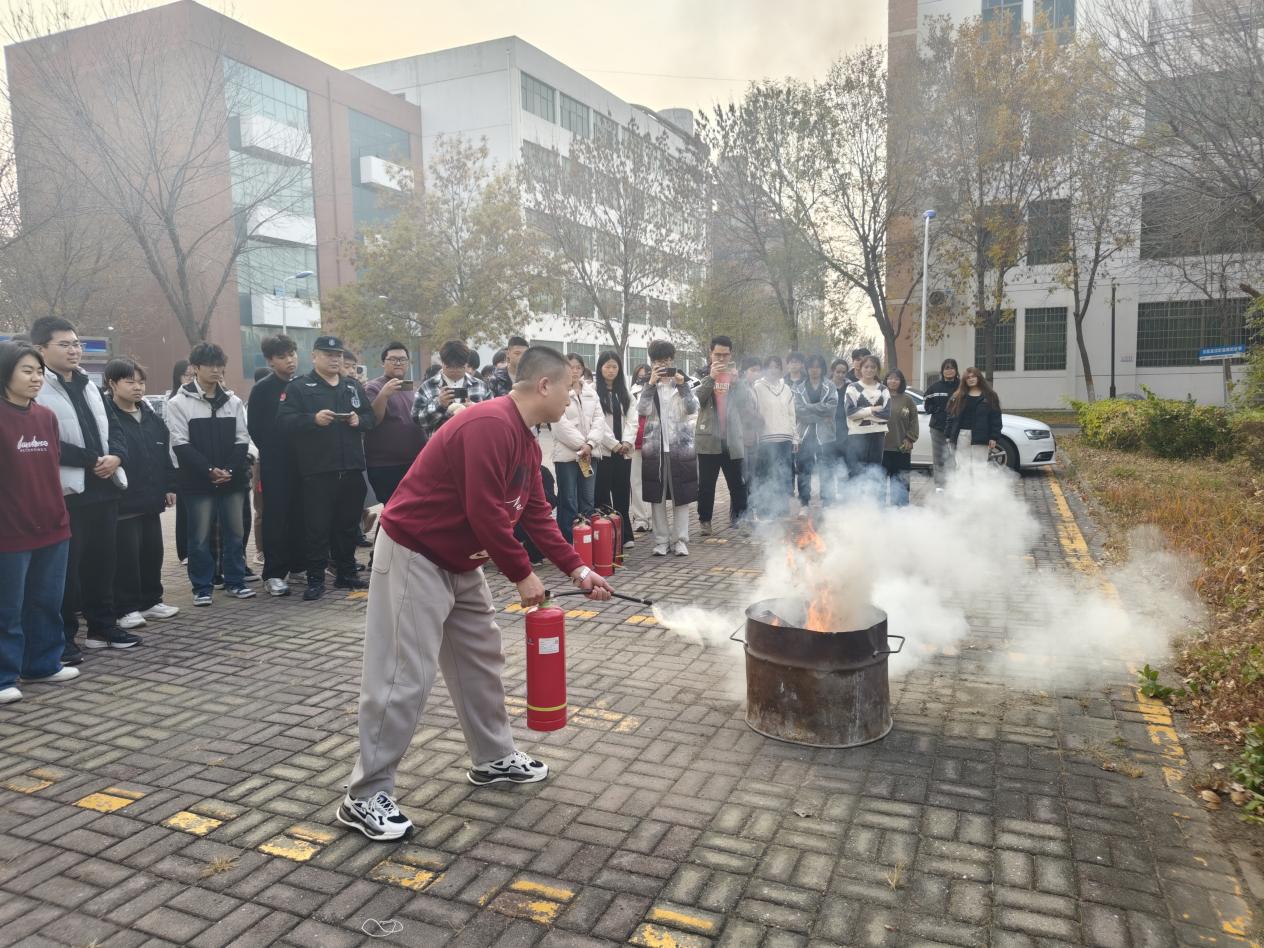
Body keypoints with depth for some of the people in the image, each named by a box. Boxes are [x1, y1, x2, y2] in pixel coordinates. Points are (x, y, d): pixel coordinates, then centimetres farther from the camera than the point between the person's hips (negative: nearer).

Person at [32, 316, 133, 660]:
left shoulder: (89, 386, 17)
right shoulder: (37, 389, -10)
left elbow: (112, 428, 18)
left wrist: (115, 457, -2)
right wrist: (92, 461, -14)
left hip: (103, 487, 7)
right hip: (66, 490, -7)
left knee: (102, 561, 14)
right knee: (66, 567, 0)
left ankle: (103, 625, 26)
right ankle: (62, 637, 11)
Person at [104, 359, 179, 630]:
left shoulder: (151, 417, 12)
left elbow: (165, 454, 16)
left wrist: (170, 486, 12)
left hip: (150, 499, 7)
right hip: (122, 501, -7)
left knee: (153, 551, 13)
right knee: (126, 555, -1)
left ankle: (151, 601, 26)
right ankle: (126, 608, 9)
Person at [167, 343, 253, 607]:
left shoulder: (233, 401, 9)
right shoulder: (179, 402, -2)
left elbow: (242, 440, 5)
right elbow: (180, 444, -8)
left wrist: (230, 470, -10)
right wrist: (209, 470, -16)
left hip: (231, 480, 3)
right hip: (198, 481, -3)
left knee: (235, 532, 8)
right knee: (200, 536, 2)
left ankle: (235, 582, 19)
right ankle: (202, 588, 12)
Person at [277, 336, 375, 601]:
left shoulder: (353, 386, 16)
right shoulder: (298, 387, 0)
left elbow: (370, 417, 16)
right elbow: (284, 420, -10)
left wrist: (359, 420, -5)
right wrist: (313, 419, -25)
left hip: (351, 469, 5)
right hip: (317, 471, -5)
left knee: (348, 525, 12)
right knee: (318, 526, -2)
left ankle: (346, 574, 23)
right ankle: (315, 579, 6)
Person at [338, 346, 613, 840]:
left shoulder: (527, 443, 8)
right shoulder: (489, 425, -25)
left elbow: (537, 514, 12)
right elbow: (485, 513, -28)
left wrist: (576, 568, 5)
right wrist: (522, 574, -18)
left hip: (460, 563, 11)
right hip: (413, 557, -11)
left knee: (482, 659, 17)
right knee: (405, 677, -6)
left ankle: (494, 759, 32)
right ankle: (365, 797, 6)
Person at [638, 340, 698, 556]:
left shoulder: (682, 381, 6)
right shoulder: (648, 385, 7)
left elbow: (692, 409, -9)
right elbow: (642, 410, -11)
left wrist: (682, 384, -21)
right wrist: (651, 383, -19)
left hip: (681, 447, 0)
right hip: (654, 447, 1)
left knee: (681, 495, 2)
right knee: (656, 496, 3)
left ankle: (680, 540, 11)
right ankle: (661, 540, 12)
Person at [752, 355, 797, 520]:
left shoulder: (786, 389, 16)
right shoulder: (758, 388, 1)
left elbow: (792, 415, 17)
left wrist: (795, 438, 10)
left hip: (786, 440, 4)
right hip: (766, 441, -4)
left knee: (786, 478, 5)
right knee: (766, 480, -3)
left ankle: (783, 511, 15)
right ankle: (766, 513, 4)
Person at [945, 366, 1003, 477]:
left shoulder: (989, 396, 3)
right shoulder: (959, 397, 10)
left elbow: (995, 417, -1)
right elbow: (952, 416, 8)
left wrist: (994, 437, -7)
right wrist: (949, 435, 2)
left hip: (980, 436, -2)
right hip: (962, 436, 2)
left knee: (979, 465, -2)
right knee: (963, 465, 5)